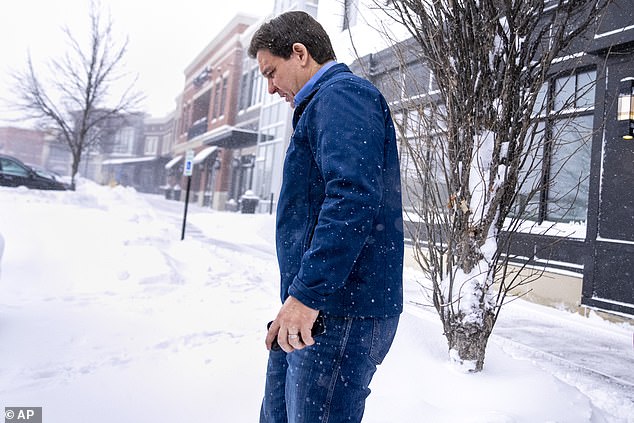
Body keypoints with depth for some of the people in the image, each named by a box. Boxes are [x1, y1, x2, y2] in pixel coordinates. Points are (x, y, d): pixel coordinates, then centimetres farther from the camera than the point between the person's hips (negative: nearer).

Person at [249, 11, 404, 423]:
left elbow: (353, 197, -26)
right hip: (312, 310, 11)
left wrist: (308, 292, -27)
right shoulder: (324, 102, 24)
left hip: (342, 311, -11)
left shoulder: (342, 94, -9)